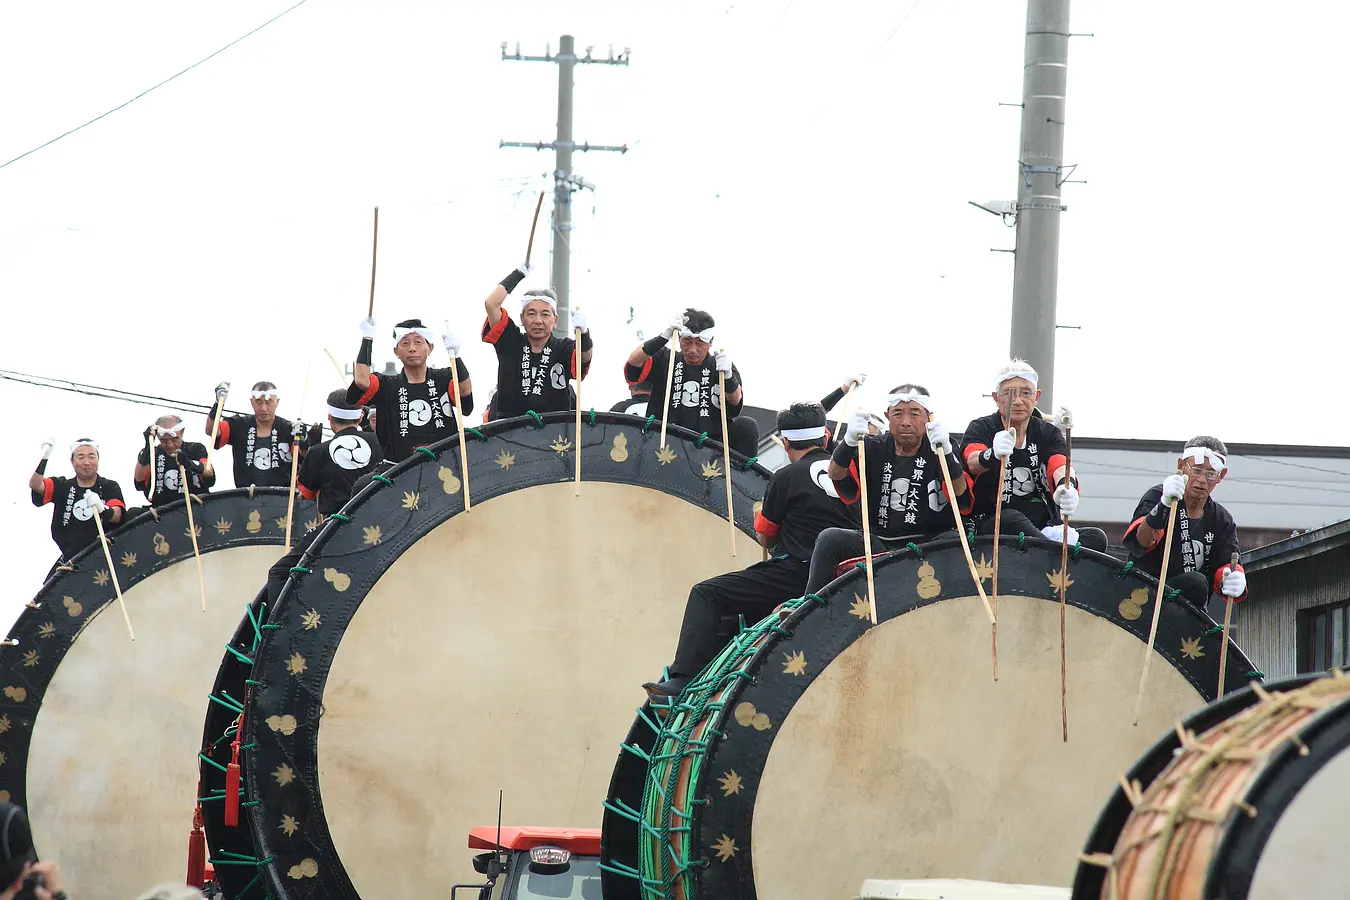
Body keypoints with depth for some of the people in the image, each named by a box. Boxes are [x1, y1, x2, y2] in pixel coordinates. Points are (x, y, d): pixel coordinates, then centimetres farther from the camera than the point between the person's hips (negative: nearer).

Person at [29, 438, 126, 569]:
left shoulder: (110, 487, 4)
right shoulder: (63, 487, 12)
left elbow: (117, 515, -14)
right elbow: (35, 485, -4)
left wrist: (102, 510, -37)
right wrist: (44, 457, -18)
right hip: (69, 558, 3)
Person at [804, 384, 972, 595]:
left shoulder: (939, 449, 1)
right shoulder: (874, 449, 7)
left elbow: (962, 497, -15)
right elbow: (836, 474, -10)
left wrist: (946, 451, -33)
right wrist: (850, 441, -32)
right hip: (877, 543, 3)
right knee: (830, 539, -20)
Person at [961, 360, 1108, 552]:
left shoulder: (1048, 433, 12)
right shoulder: (981, 428, 5)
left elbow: (1060, 465, -10)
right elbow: (973, 463, -19)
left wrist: (1067, 486, -37)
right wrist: (993, 454, -45)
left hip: (1044, 525, 3)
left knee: (1096, 538, -22)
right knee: (1010, 518, -38)